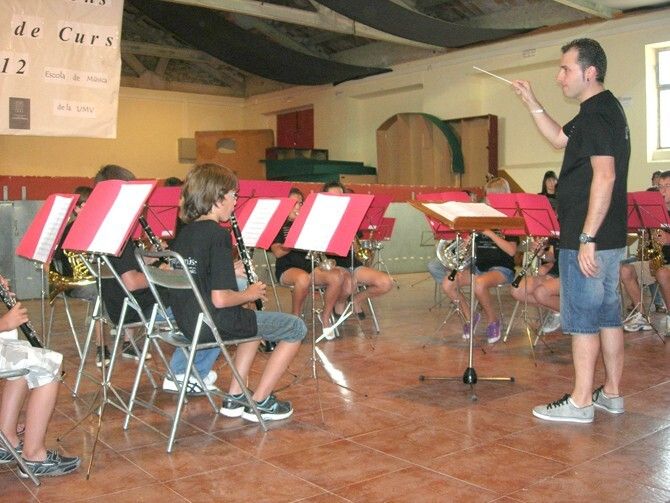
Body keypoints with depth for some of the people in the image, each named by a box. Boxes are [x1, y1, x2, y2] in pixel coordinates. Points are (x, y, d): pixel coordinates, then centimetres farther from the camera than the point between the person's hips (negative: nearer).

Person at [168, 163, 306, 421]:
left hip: (186, 322, 9)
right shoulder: (218, 235, -19)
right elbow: (220, 299, -25)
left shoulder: (184, 233, 6)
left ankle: (235, 397, 28)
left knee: (254, 320, 34)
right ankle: (259, 403, 11)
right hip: (214, 323, -9)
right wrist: (251, 294, -7)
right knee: (296, 328, 5)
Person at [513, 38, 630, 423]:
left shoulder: (598, 113, -16)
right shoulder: (604, 110, 16)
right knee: (608, 315, 14)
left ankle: (580, 403, 5)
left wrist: (587, 238, -25)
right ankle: (612, 393, 24)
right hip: (609, 238, 10)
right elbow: (560, 138, 29)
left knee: (582, 319, -3)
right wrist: (532, 103, 19)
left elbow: (605, 177, -24)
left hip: (589, 239, -10)